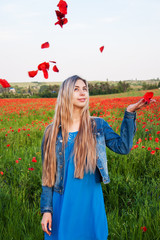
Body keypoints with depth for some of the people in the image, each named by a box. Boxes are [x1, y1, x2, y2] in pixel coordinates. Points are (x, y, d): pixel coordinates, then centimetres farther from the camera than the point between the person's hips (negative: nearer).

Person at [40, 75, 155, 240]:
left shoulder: (98, 125, 2)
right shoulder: (52, 132, 1)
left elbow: (123, 147, -9)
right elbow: (48, 174, 3)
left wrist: (129, 114, -14)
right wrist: (46, 209, 0)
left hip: (91, 203, 0)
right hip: (63, 205, 0)